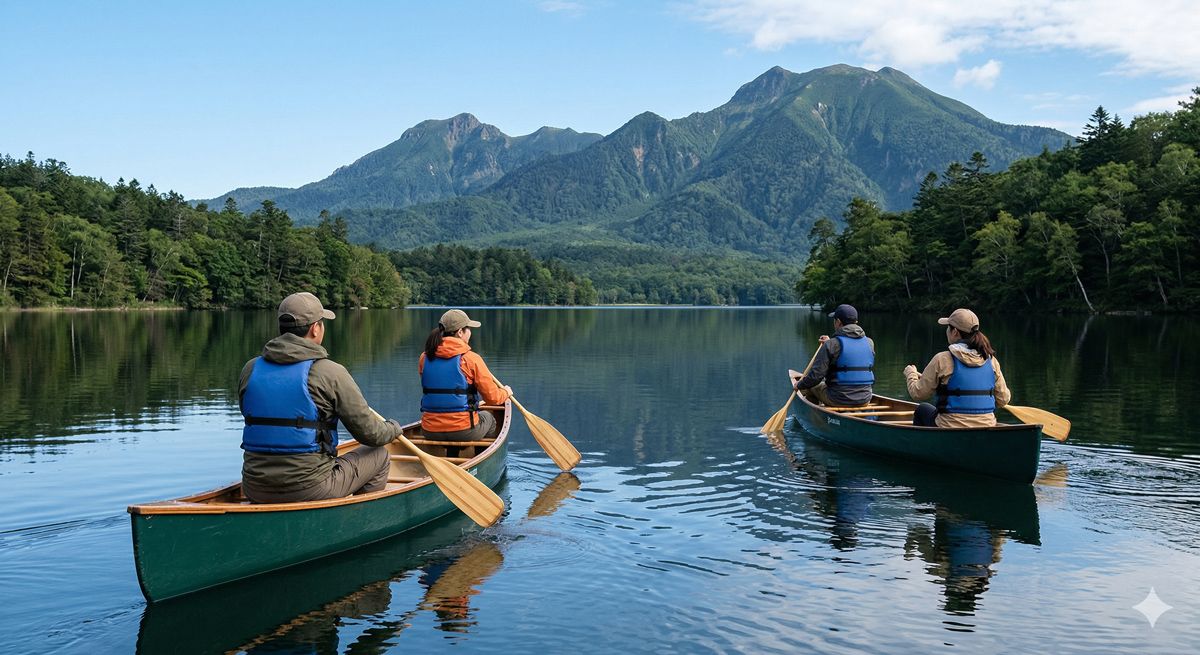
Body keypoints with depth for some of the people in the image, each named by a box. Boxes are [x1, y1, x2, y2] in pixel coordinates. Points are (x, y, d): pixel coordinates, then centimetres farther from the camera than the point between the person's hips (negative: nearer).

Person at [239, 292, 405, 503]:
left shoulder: (250, 369, 3)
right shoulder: (330, 372, -11)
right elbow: (370, 433, -6)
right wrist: (394, 428, 17)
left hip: (255, 491, 6)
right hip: (309, 489, -5)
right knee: (379, 455, 17)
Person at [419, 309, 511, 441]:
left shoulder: (425, 358, 0)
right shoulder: (471, 359, -13)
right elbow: (493, 398, -8)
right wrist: (506, 392, 16)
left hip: (429, 431, 4)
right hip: (463, 431, -4)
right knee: (488, 418, 30)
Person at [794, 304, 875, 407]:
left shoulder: (832, 344, -14)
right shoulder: (869, 343, 2)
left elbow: (816, 375, -16)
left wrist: (800, 385, 3)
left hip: (839, 400, -5)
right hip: (865, 400, 5)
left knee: (811, 385, 22)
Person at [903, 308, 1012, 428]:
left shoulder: (942, 359, -12)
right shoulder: (991, 360, 0)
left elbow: (918, 394, -4)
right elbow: (1003, 400, 5)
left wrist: (911, 373, 15)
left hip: (950, 433, -4)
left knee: (922, 409, 27)